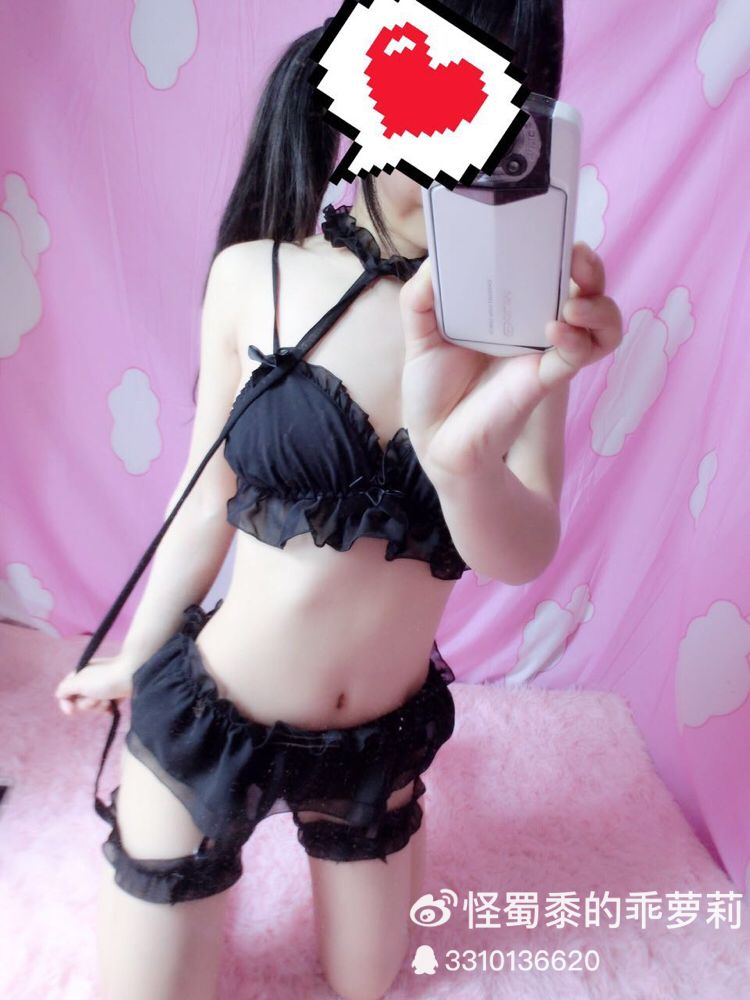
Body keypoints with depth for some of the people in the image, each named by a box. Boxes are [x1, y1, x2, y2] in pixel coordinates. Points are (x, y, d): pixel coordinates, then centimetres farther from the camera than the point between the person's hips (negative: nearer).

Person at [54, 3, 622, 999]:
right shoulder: (256, 276, -14)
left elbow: (524, 554, -20)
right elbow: (210, 503, -4)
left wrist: (464, 455, -44)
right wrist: (134, 659, 10)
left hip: (381, 738, 2)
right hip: (209, 720, -1)